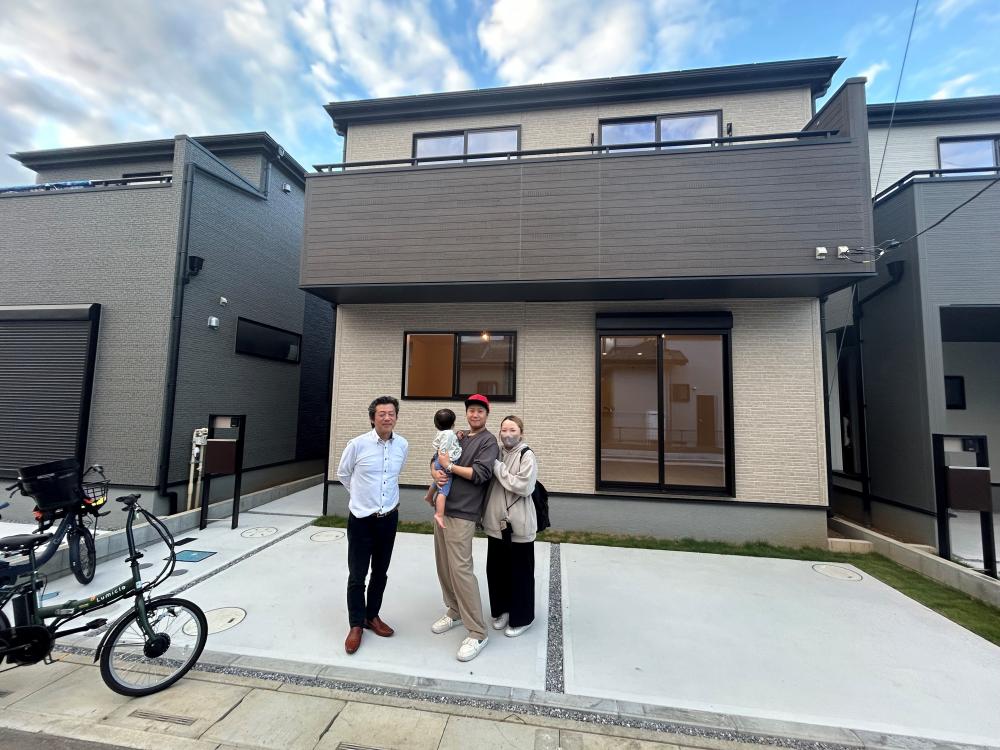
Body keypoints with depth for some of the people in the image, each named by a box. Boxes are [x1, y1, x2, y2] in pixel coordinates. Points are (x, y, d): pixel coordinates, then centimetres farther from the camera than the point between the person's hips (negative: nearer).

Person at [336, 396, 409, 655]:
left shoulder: (403, 445, -6)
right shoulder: (357, 444, -16)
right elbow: (342, 474, 2)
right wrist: (362, 496, 8)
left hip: (389, 518, 3)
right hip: (361, 518, -3)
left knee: (380, 573, 17)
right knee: (357, 575, 7)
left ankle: (372, 616, 37)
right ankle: (356, 625, 27)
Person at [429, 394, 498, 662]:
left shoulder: (488, 441, -6)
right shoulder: (457, 437, 15)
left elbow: (480, 473, -17)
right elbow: (436, 459, 14)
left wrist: (449, 466, -10)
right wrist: (436, 473, -8)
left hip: (462, 514, -7)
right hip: (443, 509, 7)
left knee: (460, 569, -9)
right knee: (443, 565, 15)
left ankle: (477, 633, 3)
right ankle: (454, 612, 35)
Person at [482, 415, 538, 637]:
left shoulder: (527, 455, -12)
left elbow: (524, 486, -23)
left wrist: (498, 468, -19)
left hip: (518, 526, -5)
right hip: (496, 523, 5)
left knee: (519, 573, 9)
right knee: (496, 569, 16)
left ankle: (521, 618, 29)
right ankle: (501, 610, 38)